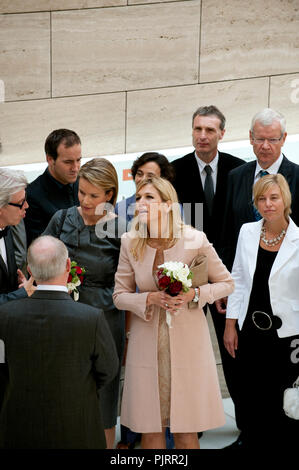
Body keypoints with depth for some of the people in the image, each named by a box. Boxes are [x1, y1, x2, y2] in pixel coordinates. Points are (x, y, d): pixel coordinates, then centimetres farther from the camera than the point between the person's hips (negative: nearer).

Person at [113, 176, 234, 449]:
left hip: (187, 341, -2)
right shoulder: (130, 243, -3)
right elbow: (120, 296, 4)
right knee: (150, 429, 6)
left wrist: (194, 294, -15)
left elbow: (226, 283, 3)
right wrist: (151, 298, -14)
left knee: (185, 432, 3)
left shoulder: (194, 240, -9)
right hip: (147, 342, 2)